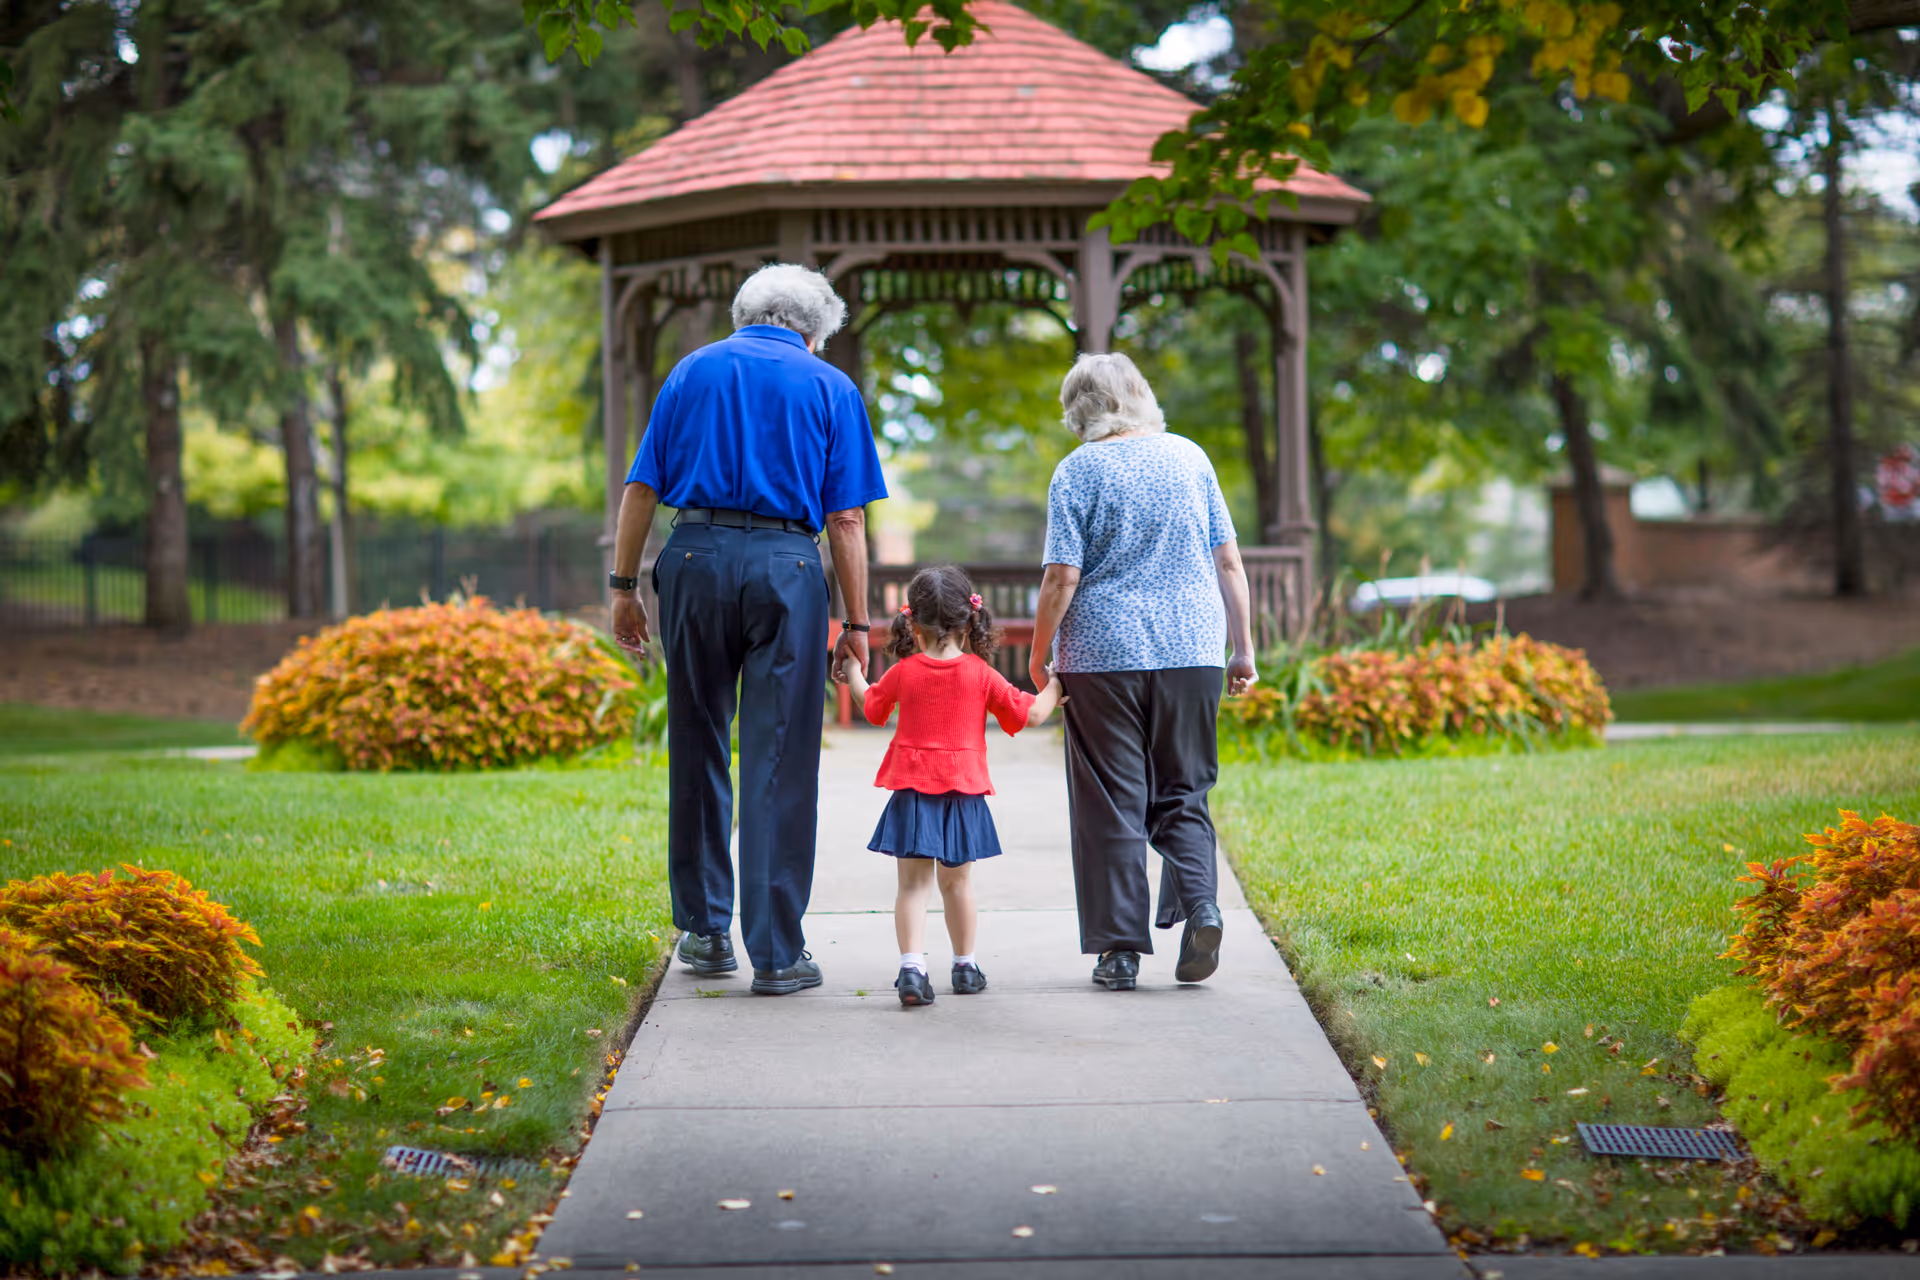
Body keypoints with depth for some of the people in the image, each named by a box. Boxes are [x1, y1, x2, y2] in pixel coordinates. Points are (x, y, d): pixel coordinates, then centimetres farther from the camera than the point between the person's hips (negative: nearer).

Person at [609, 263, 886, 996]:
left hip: (696, 557, 2)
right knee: (779, 764, 0)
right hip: (786, 567, -2)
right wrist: (856, 622, 5)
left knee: (698, 750, 14)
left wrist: (624, 587, 11)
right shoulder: (830, 388, 8)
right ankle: (776, 953, 2)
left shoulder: (693, 371, 13)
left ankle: (706, 929, 20)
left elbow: (641, 489, 7)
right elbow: (845, 520, 2)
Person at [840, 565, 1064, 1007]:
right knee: (957, 882, 14)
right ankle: (965, 965, 26)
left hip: (912, 792, 0)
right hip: (963, 792, 0)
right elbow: (1030, 714, -1)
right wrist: (1053, 689, 19)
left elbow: (873, 706, 19)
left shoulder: (903, 672, 0)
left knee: (912, 883, -1)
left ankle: (912, 965, -17)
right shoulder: (980, 674, -4)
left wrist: (854, 675, 40)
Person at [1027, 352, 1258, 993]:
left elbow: (1062, 578, -9)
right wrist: (1243, 648, 13)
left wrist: (1038, 658, 1)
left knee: (1111, 803, 4)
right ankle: (1199, 902, -11)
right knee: (1182, 794, 13)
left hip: (1103, 654, -3)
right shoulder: (1189, 456, 7)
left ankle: (1120, 949, 4)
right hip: (1192, 650, 3)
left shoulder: (1078, 470, -3)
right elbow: (1229, 562, 7)